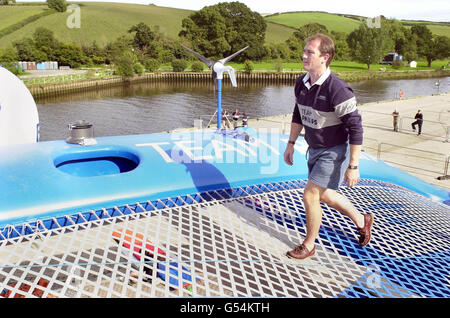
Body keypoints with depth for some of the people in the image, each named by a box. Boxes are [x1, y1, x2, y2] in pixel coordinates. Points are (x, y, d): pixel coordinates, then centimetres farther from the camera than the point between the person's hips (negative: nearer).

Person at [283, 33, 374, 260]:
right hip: (314, 149, 8)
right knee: (324, 195, 19)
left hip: (334, 151, -8)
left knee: (310, 196, -8)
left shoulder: (337, 90, -27)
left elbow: (355, 129, -23)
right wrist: (291, 144, 14)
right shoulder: (301, 83, -3)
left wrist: (353, 166, -23)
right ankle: (362, 221, 43)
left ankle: (309, 245, 16)